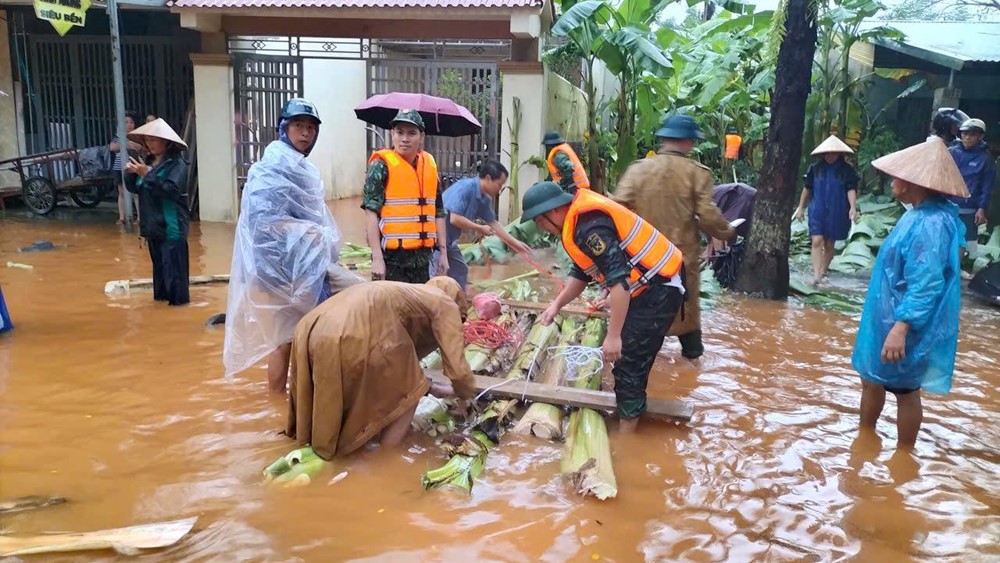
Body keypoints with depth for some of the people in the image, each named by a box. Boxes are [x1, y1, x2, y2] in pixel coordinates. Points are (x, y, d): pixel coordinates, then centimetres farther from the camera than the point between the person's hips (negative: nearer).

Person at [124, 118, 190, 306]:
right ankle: (162, 294, 25)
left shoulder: (177, 163, -11)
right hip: (153, 223, 8)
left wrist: (147, 175, -25)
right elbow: (134, 188, 14)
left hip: (171, 225, -8)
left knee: (173, 263, -5)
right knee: (158, 262, 15)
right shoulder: (148, 161, 11)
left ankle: (178, 298, 2)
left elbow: (170, 189, -24)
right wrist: (130, 174, -6)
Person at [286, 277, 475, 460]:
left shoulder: (410, 294, 36)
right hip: (354, 338, -9)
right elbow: (456, 367, 9)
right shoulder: (445, 303, 14)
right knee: (407, 390, 14)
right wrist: (467, 396, 29)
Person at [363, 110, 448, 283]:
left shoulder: (430, 164, 11)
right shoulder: (381, 165, -5)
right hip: (392, 256, -5)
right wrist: (377, 257, -17)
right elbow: (371, 211, -11)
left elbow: (438, 211, 16)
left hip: (423, 255, 6)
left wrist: (443, 252, 12)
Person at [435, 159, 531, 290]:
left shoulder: (485, 199, 4)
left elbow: (493, 223, 16)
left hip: (449, 241, 9)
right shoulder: (465, 187, -22)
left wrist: (515, 243, 15)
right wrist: (480, 229, -16)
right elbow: (454, 219, -28)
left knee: (460, 271, 14)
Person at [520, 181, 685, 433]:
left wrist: (613, 335, -27)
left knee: (628, 362, -4)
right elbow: (582, 271, 19)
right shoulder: (578, 219, 8)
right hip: (648, 286, 10)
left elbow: (619, 280, -30)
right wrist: (557, 304, 8)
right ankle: (630, 409, 34)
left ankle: (625, 435, 6)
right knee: (626, 356, 19)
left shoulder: (588, 226, -25)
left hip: (658, 288, -10)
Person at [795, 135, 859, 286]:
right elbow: (807, 188, 8)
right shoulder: (815, 168, 1)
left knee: (829, 245, 9)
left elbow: (851, 189, -8)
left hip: (836, 213, 0)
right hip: (817, 211, 0)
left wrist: (853, 208, -22)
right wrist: (801, 208, 9)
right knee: (817, 242, -11)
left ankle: (823, 271, 25)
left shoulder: (847, 170, -3)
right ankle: (816, 276, -18)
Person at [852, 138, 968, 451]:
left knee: (905, 390, 8)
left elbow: (925, 284, -31)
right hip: (888, 317, 10)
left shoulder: (930, 224, -26)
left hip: (906, 324, -10)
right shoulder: (920, 215, 6)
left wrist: (901, 328, -35)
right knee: (871, 378, 21)